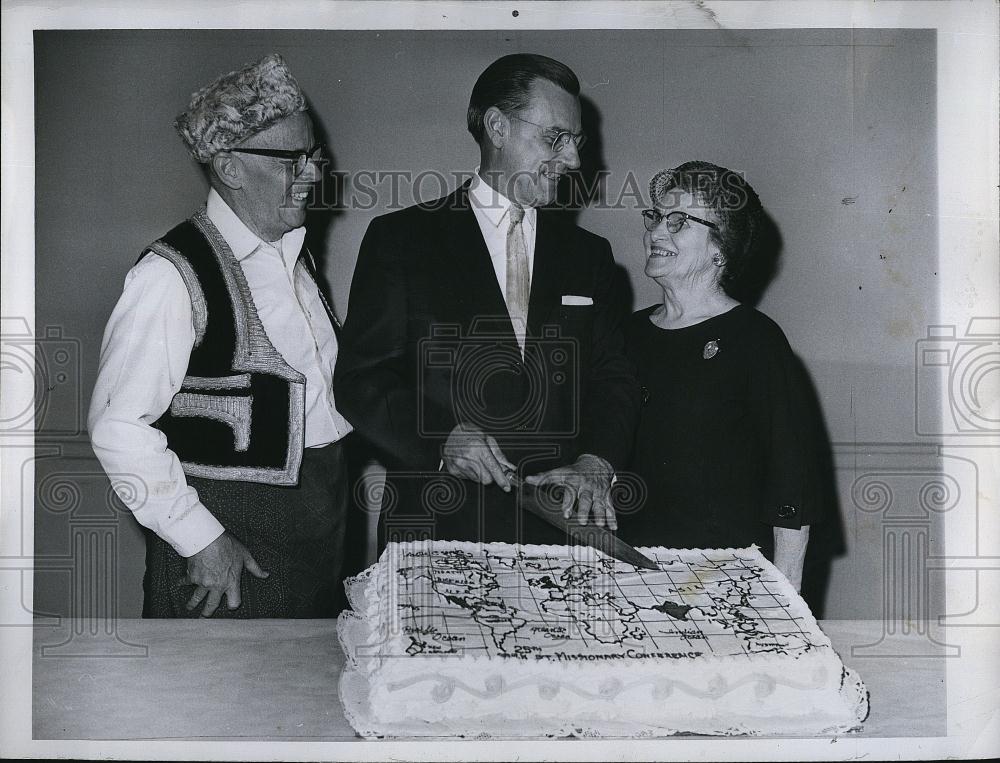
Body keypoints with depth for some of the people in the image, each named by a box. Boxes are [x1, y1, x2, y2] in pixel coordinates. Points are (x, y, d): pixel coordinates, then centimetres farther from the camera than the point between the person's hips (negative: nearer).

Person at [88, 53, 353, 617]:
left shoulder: (296, 256, 10)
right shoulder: (173, 276, -17)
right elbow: (119, 427, -20)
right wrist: (202, 539, -18)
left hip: (323, 522, 8)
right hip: (229, 533, -8)